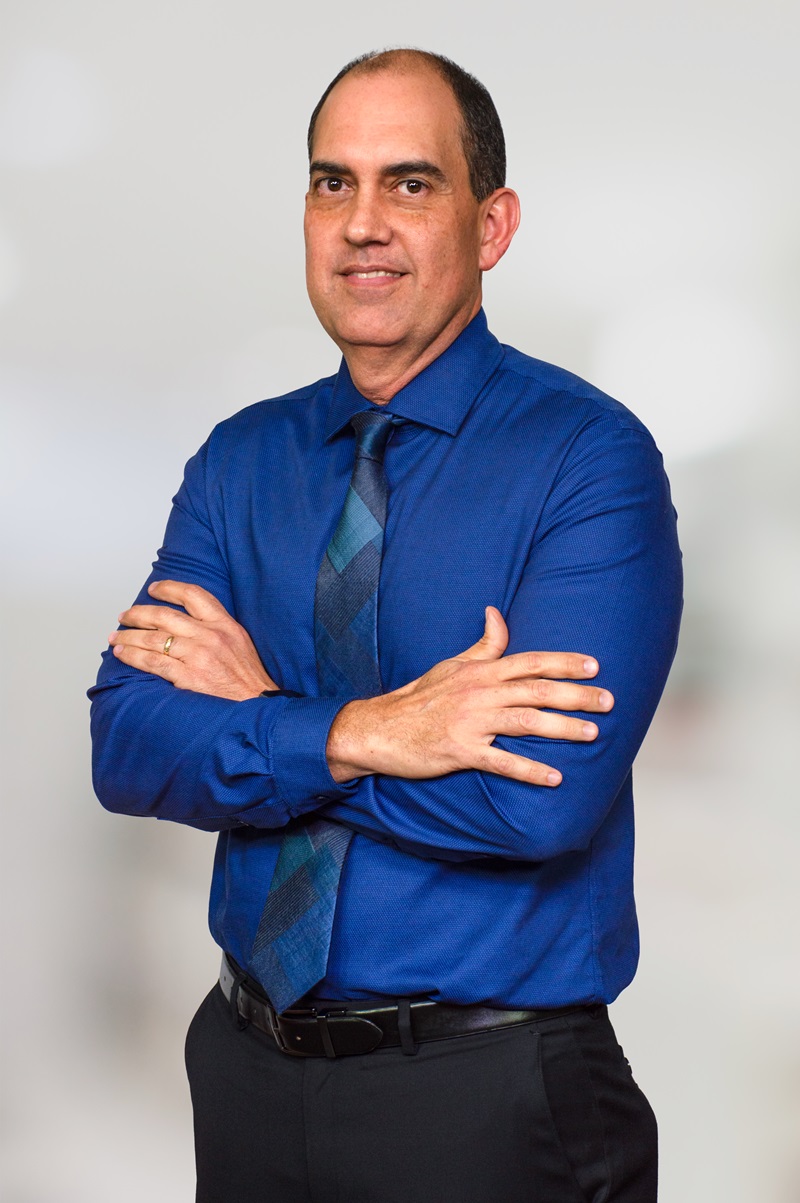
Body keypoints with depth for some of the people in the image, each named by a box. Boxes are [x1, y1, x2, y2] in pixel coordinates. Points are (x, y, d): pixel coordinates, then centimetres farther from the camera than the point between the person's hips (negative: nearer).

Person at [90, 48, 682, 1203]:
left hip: (488, 1101, -4)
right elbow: (125, 746, -7)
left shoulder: (589, 457, -13)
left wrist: (262, 711, -13)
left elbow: (542, 799, -24)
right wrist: (357, 735, -22)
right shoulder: (240, 459, 3)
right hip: (250, 1066, 5)